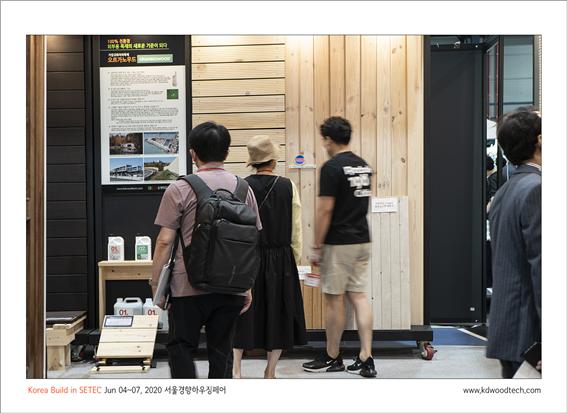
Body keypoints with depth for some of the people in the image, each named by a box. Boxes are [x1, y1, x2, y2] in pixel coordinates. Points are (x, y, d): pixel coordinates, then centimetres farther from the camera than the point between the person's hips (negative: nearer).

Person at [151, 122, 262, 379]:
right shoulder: (244, 189, 4)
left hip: (189, 287, -3)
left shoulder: (179, 189, -7)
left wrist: (156, 284, 2)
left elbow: (165, 241, -8)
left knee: (181, 348, 10)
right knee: (222, 351, 13)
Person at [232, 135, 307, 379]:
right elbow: (296, 230, -1)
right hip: (281, 259, 0)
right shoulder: (288, 186, -4)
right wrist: (295, 259, 9)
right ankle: (270, 373, 18)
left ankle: (235, 369, 4)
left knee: (244, 313, 9)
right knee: (278, 313, 11)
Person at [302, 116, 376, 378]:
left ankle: (332, 358, 16)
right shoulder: (363, 165, 11)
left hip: (338, 243, -7)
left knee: (334, 299, 4)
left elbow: (325, 210, -16)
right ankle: (366, 359, 6)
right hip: (362, 240, 8)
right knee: (359, 296, 8)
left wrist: (316, 248, -11)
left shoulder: (331, 168, -14)